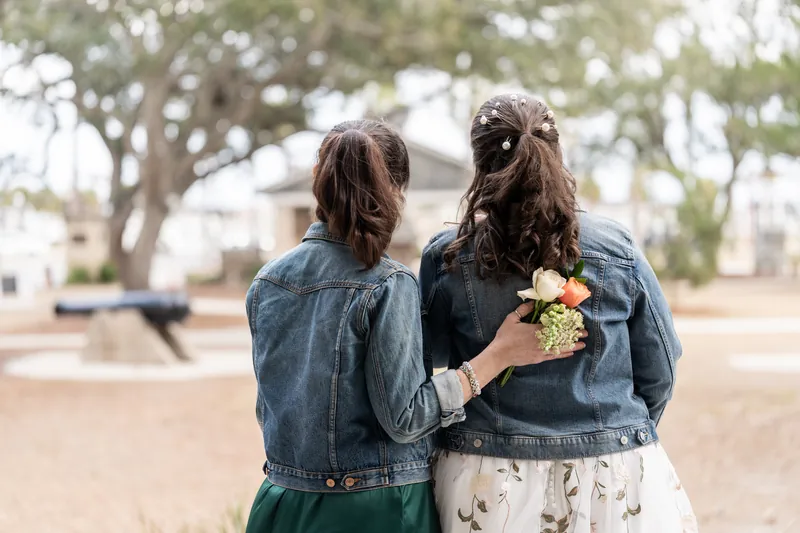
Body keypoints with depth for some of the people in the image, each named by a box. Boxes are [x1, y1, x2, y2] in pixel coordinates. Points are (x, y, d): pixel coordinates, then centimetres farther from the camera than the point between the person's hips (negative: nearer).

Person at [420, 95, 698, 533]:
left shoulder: (445, 257, -9)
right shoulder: (616, 250, -8)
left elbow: (437, 359, 5)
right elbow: (659, 374, 1)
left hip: (490, 483, 0)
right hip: (613, 479, 0)